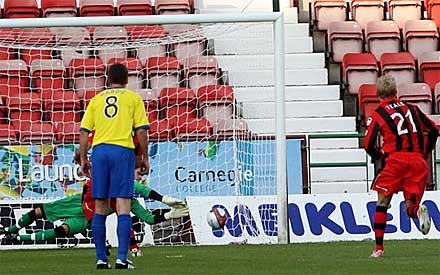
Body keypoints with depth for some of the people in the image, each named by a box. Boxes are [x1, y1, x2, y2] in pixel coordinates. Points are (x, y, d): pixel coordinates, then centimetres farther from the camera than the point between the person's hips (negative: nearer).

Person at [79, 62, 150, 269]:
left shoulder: (96, 99, 15)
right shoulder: (133, 98, 8)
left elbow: (84, 132, 10)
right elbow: (141, 130, 1)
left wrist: (83, 159, 16)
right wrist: (145, 157, 9)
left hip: (99, 151, 3)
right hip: (122, 151, -3)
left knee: (100, 208, 8)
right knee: (123, 207, -5)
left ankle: (101, 259, 7)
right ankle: (122, 258, -13)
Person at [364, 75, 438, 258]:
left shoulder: (377, 115, 5)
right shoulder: (412, 109, 17)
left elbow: (368, 145, -2)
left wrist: (379, 157, 17)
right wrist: (425, 153, 28)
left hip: (395, 160, -3)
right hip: (417, 161, 3)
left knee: (383, 202, 10)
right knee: (410, 205, 10)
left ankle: (379, 248, 6)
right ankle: (418, 211, -29)